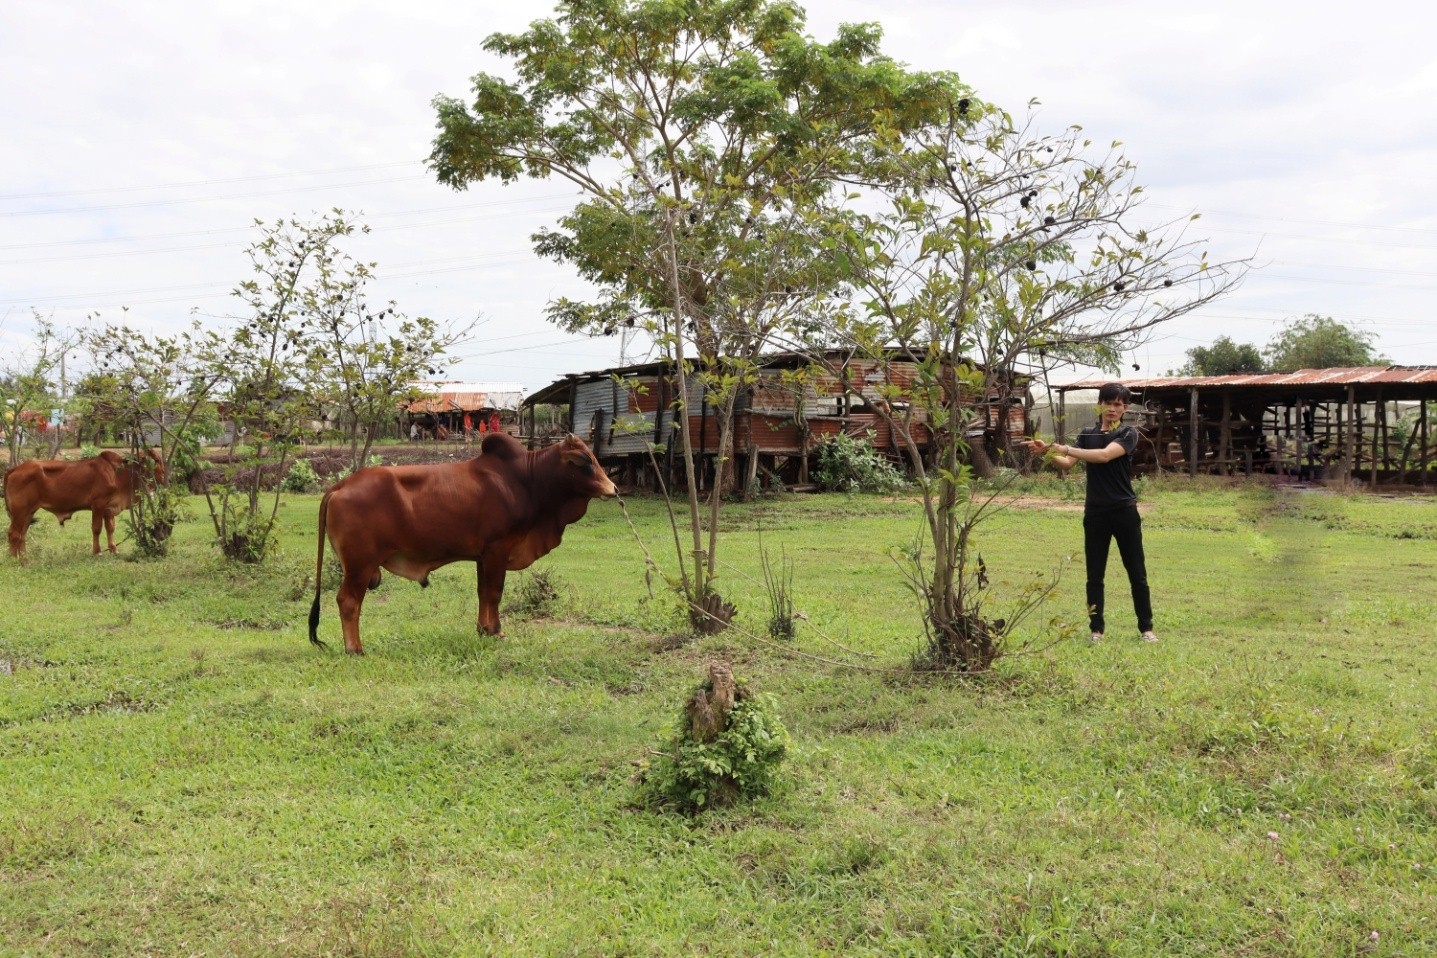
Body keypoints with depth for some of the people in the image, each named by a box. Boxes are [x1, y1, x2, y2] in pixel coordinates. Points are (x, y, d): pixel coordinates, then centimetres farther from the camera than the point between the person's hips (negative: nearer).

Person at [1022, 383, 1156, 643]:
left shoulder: (1129, 433, -6)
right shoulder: (1087, 434, 8)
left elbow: (1104, 455, -23)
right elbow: (1067, 463, -2)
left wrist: (1064, 448, -27)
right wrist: (1047, 452, -21)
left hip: (1125, 512, -3)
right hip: (1095, 513, 3)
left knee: (1137, 574, 5)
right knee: (1095, 576, 5)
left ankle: (1146, 628, 15)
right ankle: (1097, 629, 13)